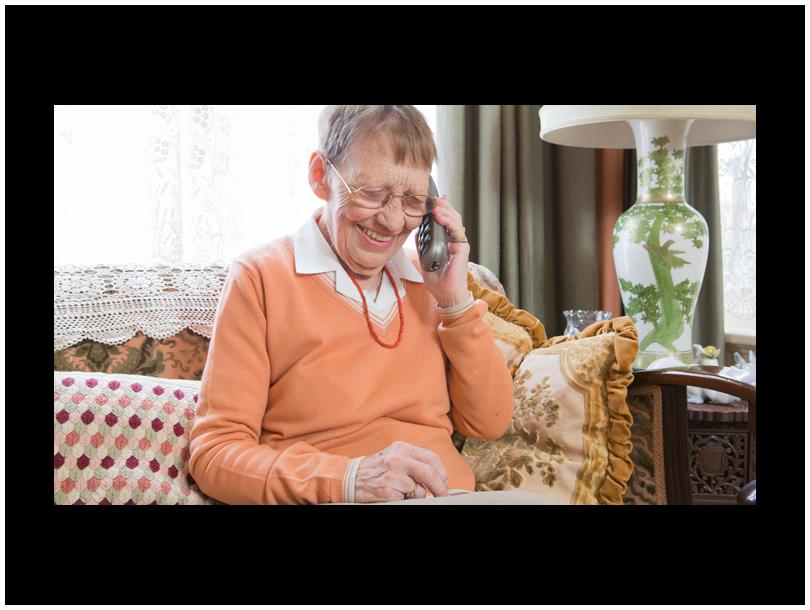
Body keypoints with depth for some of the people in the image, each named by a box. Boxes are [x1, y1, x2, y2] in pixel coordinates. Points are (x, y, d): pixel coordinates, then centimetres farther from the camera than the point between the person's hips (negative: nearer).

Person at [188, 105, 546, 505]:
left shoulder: (424, 280, 10)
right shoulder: (260, 277, -3)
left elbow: (489, 423, 8)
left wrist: (456, 301, -3)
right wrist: (347, 479, -22)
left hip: (451, 494, 4)